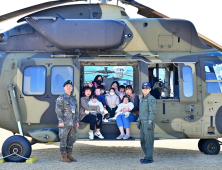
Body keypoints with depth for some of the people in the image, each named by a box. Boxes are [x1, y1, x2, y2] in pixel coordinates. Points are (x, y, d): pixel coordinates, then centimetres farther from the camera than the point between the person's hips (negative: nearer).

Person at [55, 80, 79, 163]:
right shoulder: (61, 98, -2)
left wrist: (77, 121, 12)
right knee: (63, 139, -2)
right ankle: (63, 156, 5)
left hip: (73, 124, 7)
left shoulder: (74, 98, 17)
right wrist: (61, 121, -16)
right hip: (65, 123, -6)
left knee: (71, 139, 9)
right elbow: (58, 110, -9)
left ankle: (69, 155, 18)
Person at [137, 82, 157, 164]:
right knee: (143, 141, 12)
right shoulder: (142, 99, 18)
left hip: (148, 122, -9)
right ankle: (147, 156, 22)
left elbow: (152, 111, -16)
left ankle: (149, 158, 0)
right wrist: (139, 121, 21)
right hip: (143, 122, 9)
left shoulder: (151, 99, -10)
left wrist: (150, 122, -21)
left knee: (148, 140, -5)